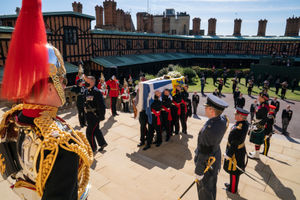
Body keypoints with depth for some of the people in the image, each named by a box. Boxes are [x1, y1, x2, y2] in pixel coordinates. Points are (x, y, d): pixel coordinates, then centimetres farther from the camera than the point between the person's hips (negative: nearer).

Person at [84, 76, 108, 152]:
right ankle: (102, 143, 35)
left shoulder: (96, 92, -19)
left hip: (95, 115, -8)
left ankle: (93, 148, 18)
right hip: (89, 115, 8)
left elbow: (101, 105, -21)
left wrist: (102, 116, -20)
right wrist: (85, 112, 19)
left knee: (89, 132, -1)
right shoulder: (87, 91, 8)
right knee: (96, 130, 19)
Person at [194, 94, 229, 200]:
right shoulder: (223, 120, -16)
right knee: (212, 184, 32)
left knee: (204, 188, 19)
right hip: (216, 156, 8)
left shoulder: (209, 130, -41)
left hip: (207, 163, -8)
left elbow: (204, 154, -27)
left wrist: (198, 172, -16)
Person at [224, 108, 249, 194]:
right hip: (240, 150, 9)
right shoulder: (244, 122, -8)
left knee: (233, 171, 14)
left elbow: (234, 145, -27)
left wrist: (228, 155, -14)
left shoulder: (238, 130, -37)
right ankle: (233, 184, 49)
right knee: (235, 171, 27)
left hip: (235, 153, -9)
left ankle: (233, 189, 36)